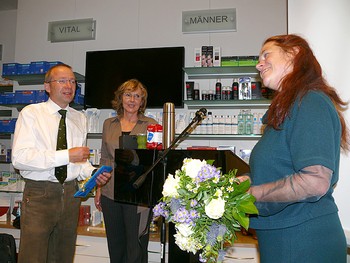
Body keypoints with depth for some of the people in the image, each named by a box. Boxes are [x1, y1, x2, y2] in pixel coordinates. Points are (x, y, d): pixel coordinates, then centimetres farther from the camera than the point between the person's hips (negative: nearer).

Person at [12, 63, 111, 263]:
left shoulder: (80, 119, 12)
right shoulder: (31, 113, -4)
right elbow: (20, 158, -16)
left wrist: (92, 173, -7)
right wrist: (66, 156, -21)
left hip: (71, 194, 5)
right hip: (39, 195, -4)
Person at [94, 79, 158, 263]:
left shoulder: (150, 125, -1)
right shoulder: (109, 124, 10)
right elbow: (104, 159, 14)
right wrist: (99, 189, 12)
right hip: (110, 193, 4)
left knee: (136, 247, 4)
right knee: (115, 245, 16)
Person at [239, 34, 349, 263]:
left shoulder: (310, 102, -17)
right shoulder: (289, 107, 13)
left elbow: (315, 182, -28)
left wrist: (251, 193, -19)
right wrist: (249, 180, 3)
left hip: (304, 243, -9)